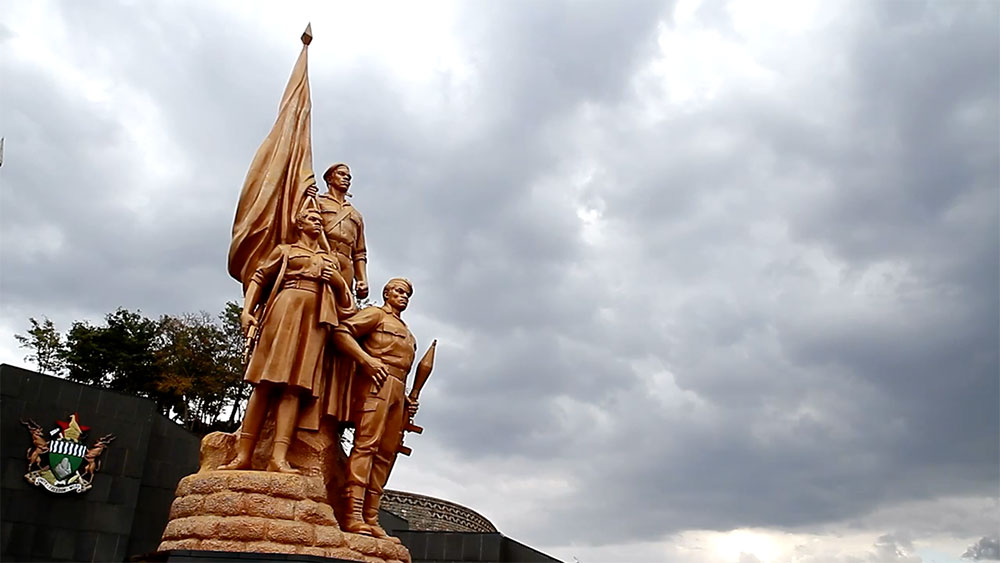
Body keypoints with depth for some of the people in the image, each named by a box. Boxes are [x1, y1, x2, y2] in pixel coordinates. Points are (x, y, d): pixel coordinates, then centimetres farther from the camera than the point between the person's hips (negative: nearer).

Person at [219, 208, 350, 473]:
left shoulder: (330, 260, 28)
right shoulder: (286, 250, 20)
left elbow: (345, 300, 23)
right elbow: (258, 279, 11)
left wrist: (336, 278, 3)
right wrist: (246, 310, -4)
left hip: (316, 318, 2)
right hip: (286, 310, -2)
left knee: (294, 385, -10)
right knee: (267, 382, -11)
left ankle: (278, 457, -21)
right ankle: (243, 454, -12)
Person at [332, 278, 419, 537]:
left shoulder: (406, 332, 33)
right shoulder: (376, 314, 9)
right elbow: (341, 333, -6)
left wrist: (408, 400, 18)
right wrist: (367, 360, -18)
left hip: (398, 392, 8)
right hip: (376, 383, -8)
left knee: (386, 453, 1)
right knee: (366, 443, -16)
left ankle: (371, 518, 0)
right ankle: (353, 514, -21)